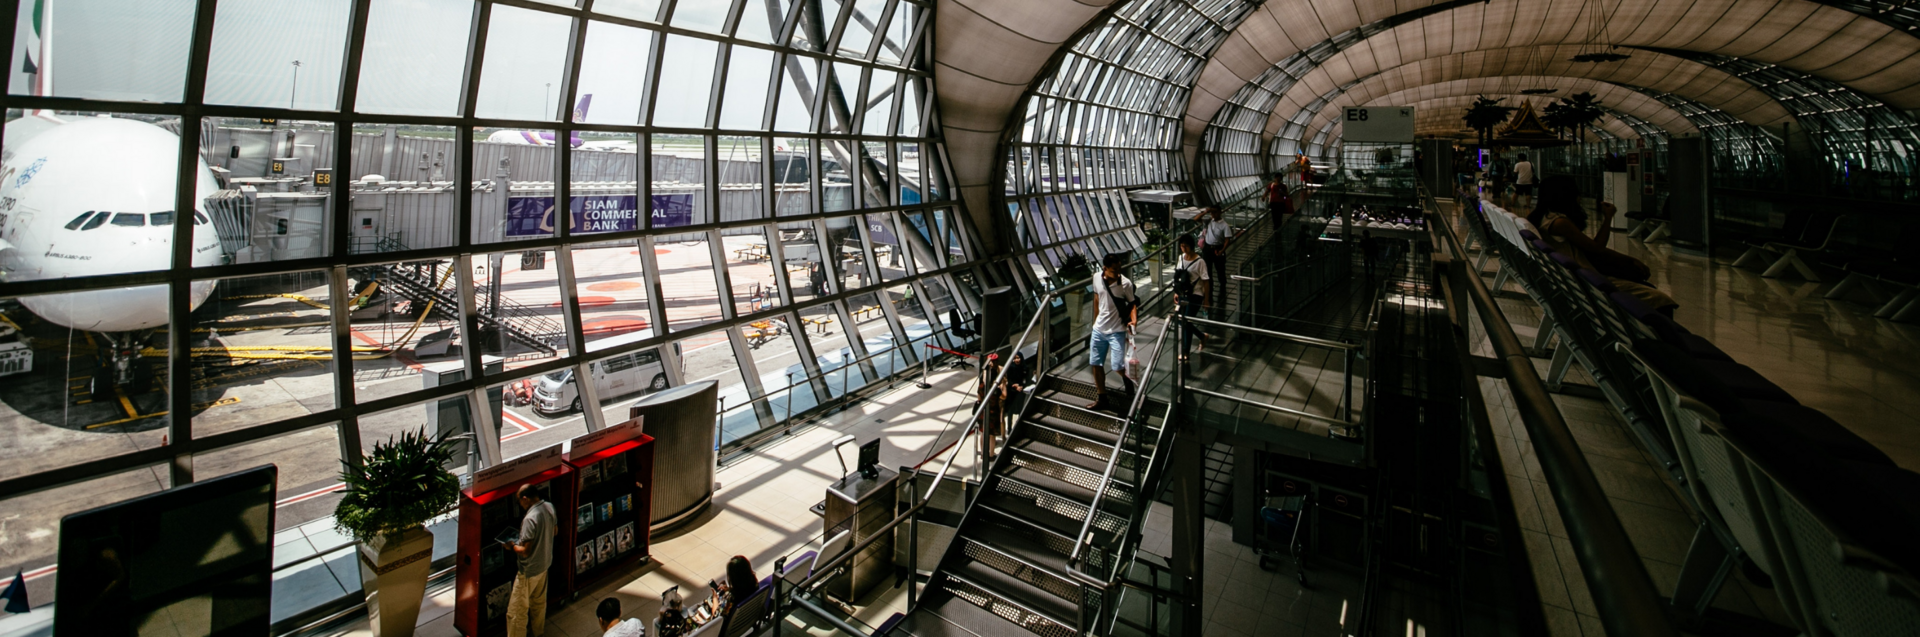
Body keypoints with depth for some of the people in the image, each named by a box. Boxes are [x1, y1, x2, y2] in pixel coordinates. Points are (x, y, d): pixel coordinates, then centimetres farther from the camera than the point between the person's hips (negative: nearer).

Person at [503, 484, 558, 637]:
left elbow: (525, 551, -26)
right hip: (545, 562, 9)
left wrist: (512, 545, -9)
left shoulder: (530, 518, -32)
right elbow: (554, 530, 9)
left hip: (529, 570, -9)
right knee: (539, 600, 29)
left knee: (517, 609, 9)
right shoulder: (549, 507, -8)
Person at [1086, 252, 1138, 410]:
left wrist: (1133, 320, -23)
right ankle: (1101, 397, 25)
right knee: (1096, 364, 8)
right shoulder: (1097, 279, -5)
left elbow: (1132, 303, -5)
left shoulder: (1126, 284, -16)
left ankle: (1127, 378, 27)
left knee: (1117, 365, -10)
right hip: (1099, 329, 4)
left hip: (1117, 331, -4)